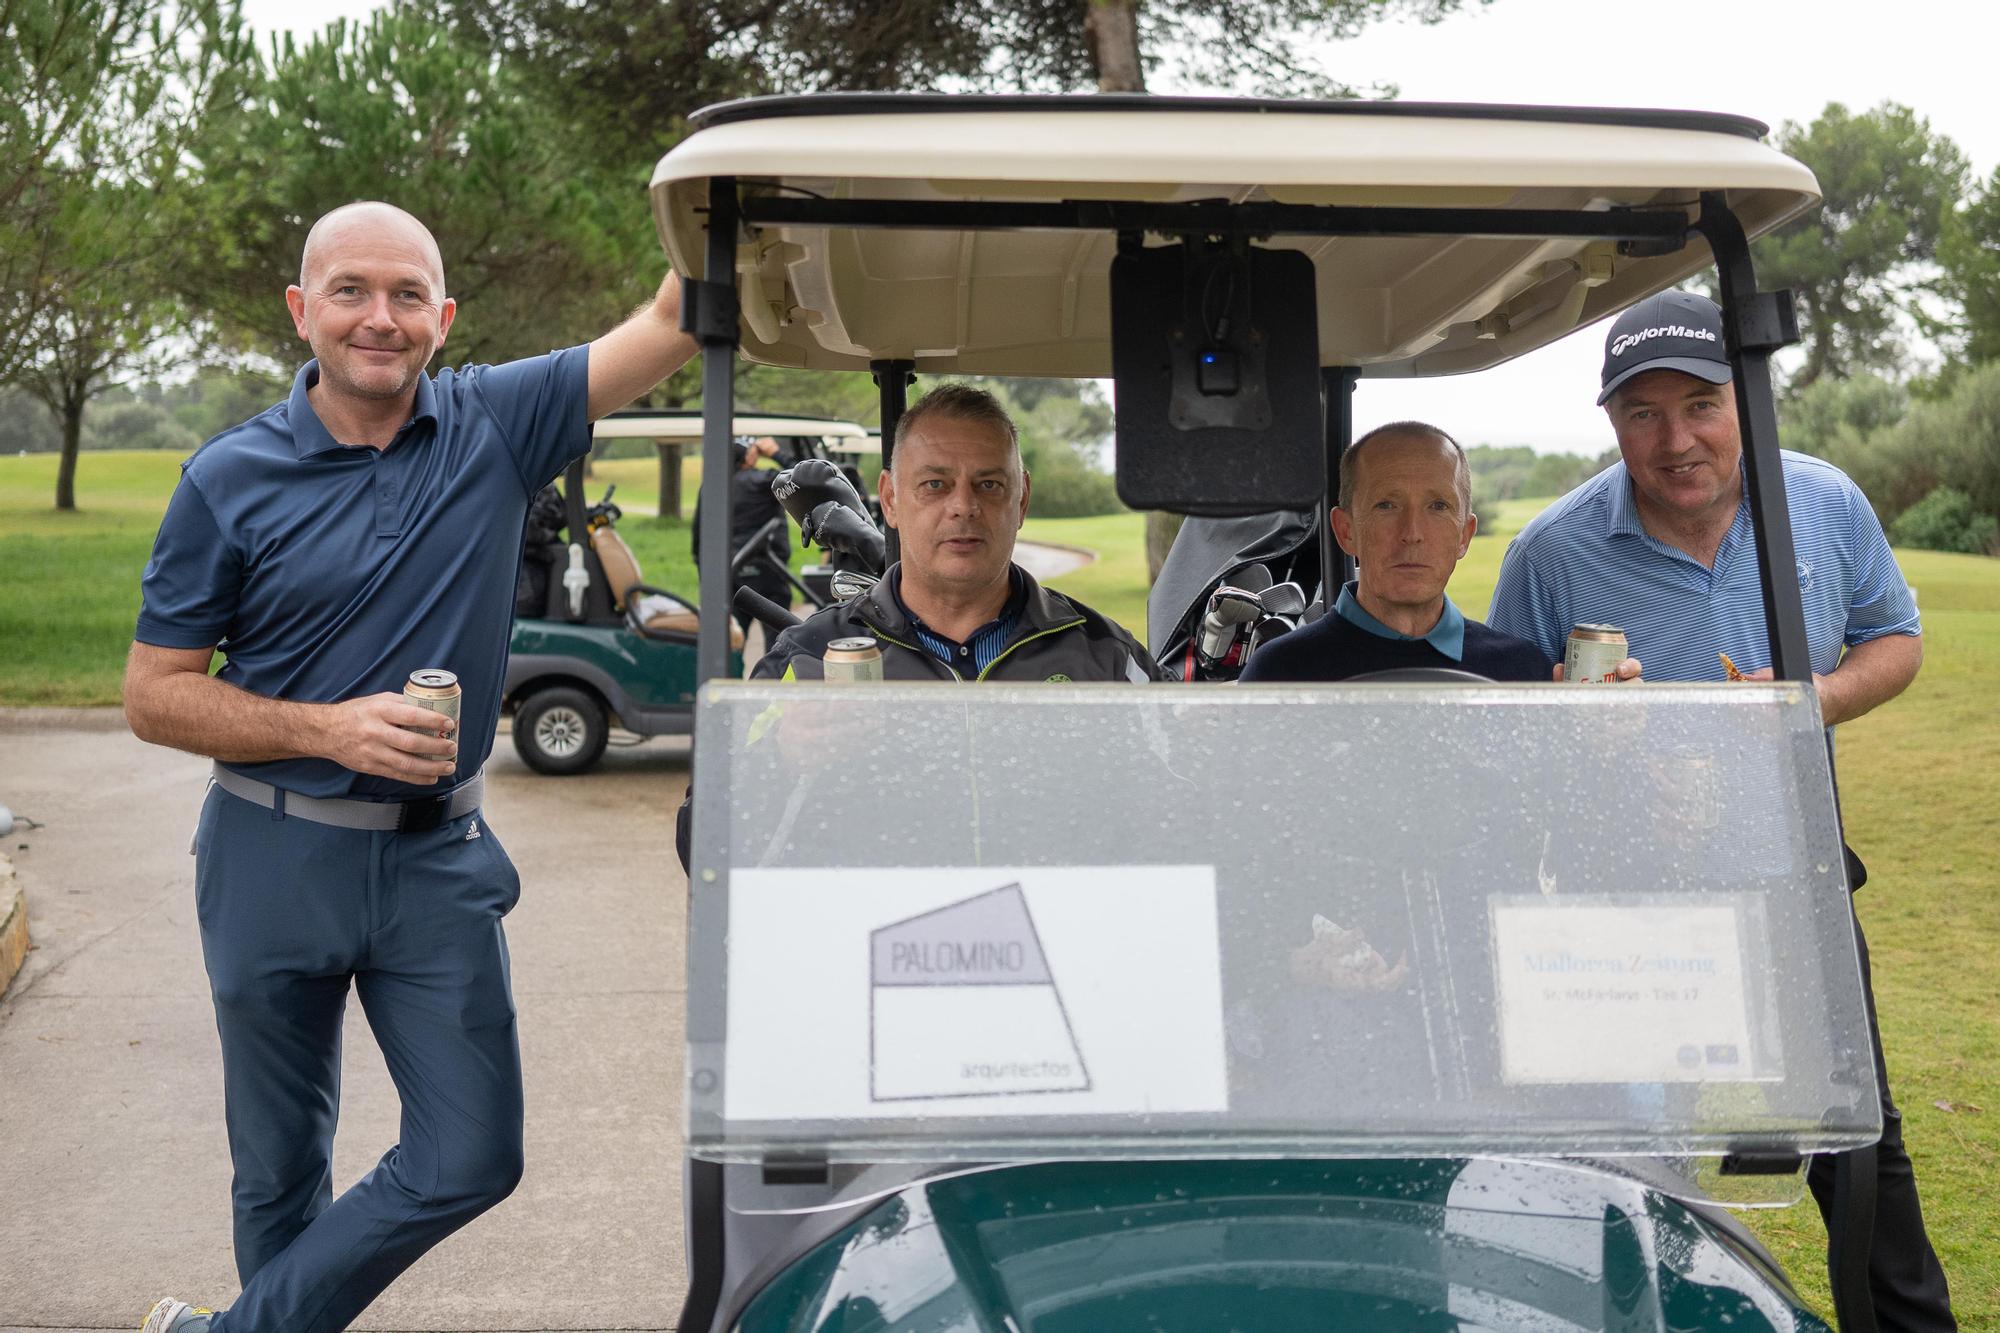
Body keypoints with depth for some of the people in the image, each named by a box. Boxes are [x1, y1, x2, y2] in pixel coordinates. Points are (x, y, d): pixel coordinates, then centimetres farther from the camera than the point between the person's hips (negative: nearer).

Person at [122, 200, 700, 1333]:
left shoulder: (499, 425, -3)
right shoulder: (232, 479, -6)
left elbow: (673, 323, -10)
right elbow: (154, 695, -4)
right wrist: (329, 729, -18)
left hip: (439, 857, 2)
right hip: (277, 860, -1)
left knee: (474, 1160, 3)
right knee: (282, 1166, 14)